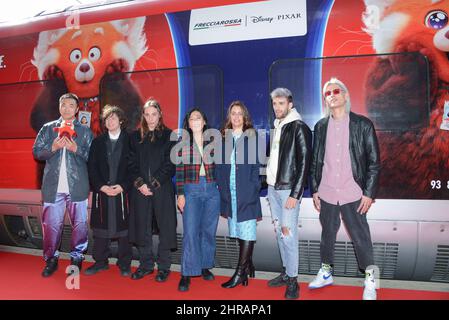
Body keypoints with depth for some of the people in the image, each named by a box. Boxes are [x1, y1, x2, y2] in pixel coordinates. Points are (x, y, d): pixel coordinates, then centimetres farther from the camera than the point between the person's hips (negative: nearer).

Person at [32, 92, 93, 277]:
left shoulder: (85, 131, 6)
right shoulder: (47, 128, 10)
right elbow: (36, 152, 7)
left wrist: (76, 149, -14)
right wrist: (53, 147, -9)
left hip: (77, 186, -1)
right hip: (53, 186, 1)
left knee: (79, 223, 6)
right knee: (51, 224, 5)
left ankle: (77, 258, 22)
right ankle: (51, 259, 23)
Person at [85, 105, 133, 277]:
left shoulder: (129, 141, 2)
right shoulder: (98, 142, 10)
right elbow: (91, 167, 6)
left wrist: (123, 186, -12)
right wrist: (101, 186, -7)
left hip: (123, 192, -2)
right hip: (101, 191, 3)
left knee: (123, 227, 3)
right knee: (101, 227, 8)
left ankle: (124, 264, 16)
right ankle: (100, 261, 23)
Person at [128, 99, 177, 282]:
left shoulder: (169, 136, 2)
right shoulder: (136, 137, 11)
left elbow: (170, 165, -4)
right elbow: (132, 164, 6)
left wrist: (153, 184, -11)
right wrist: (139, 184, -8)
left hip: (162, 189, -3)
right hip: (140, 189, 3)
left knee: (165, 228, 1)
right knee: (142, 228, 7)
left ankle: (163, 266, 14)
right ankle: (146, 265, 22)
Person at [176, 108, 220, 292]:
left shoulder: (213, 142, 7)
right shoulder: (183, 143, 3)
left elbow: (219, 167, 10)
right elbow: (179, 170, 0)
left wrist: (221, 189, 6)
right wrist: (180, 194, -4)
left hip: (212, 190, 2)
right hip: (191, 190, -2)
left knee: (209, 230, 9)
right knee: (190, 232, -6)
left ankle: (205, 266, 26)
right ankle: (187, 274, 4)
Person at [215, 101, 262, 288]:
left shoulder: (252, 137, 0)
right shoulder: (223, 137, 10)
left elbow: (255, 165, -4)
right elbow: (219, 165, 9)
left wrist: (254, 187, -12)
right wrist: (221, 187, 0)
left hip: (246, 191, -4)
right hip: (229, 191, 4)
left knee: (247, 230, -1)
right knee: (237, 229, 12)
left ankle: (240, 272, 5)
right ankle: (248, 265, 27)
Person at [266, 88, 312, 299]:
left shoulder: (299, 128, -9)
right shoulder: (277, 126, 14)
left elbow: (304, 162, -14)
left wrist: (295, 194, -17)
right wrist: (270, 183, 11)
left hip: (288, 189, -7)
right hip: (273, 187, 8)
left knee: (288, 234, -5)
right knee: (279, 232, 13)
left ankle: (293, 281, 9)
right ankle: (286, 272, 27)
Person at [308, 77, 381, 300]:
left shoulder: (363, 124, -2)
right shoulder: (321, 126, 6)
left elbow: (374, 162, -2)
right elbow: (315, 161, 9)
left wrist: (369, 193, -7)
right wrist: (315, 190, 6)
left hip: (352, 194, -3)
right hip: (326, 194, 3)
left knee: (360, 236, 4)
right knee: (327, 234, 16)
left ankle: (370, 279, 24)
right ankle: (326, 272, 33)